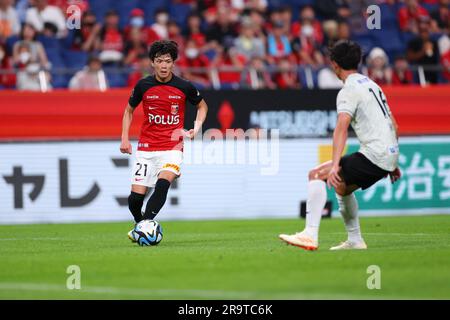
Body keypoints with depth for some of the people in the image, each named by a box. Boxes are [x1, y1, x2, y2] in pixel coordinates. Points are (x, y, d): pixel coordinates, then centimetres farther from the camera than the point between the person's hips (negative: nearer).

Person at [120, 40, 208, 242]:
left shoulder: (184, 87, -3)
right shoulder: (143, 86, -1)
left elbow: (202, 106, 17)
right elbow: (129, 110, 15)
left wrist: (197, 128, 0)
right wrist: (125, 139, 5)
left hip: (172, 147, -1)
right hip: (146, 148, 1)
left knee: (163, 183, -29)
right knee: (135, 197, -5)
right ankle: (140, 224, 26)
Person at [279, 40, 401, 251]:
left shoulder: (349, 90, -8)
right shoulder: (372, 85, 20)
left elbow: (342, 128, -23)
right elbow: (393, 125, 24)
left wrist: (335, 166, -32)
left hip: (374, 155, -9)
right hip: (390, 155, 9)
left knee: (316, 175, -11)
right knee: (342, 186, 28)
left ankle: (310, 235, -23)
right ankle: (355, 240, 30)